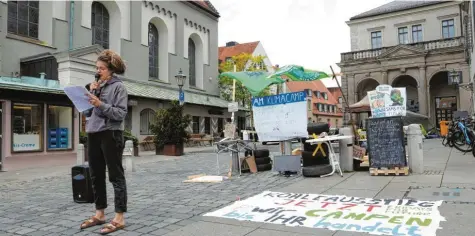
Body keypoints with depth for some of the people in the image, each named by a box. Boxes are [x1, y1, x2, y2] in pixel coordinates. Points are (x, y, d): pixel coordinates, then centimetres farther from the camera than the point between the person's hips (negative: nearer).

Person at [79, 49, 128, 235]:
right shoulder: (96, 86, 15)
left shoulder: (118, 86, -4)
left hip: (111, 135, -7)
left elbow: (121, 113, -12)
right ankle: (99, 214, 25)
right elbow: (88, 112, 13)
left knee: (116, 176, -3)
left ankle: (119, 218, 2)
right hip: (93, 134, 7)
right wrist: (90, 93, 1)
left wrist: (101, 104, -21)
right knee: (96, 177, 13)